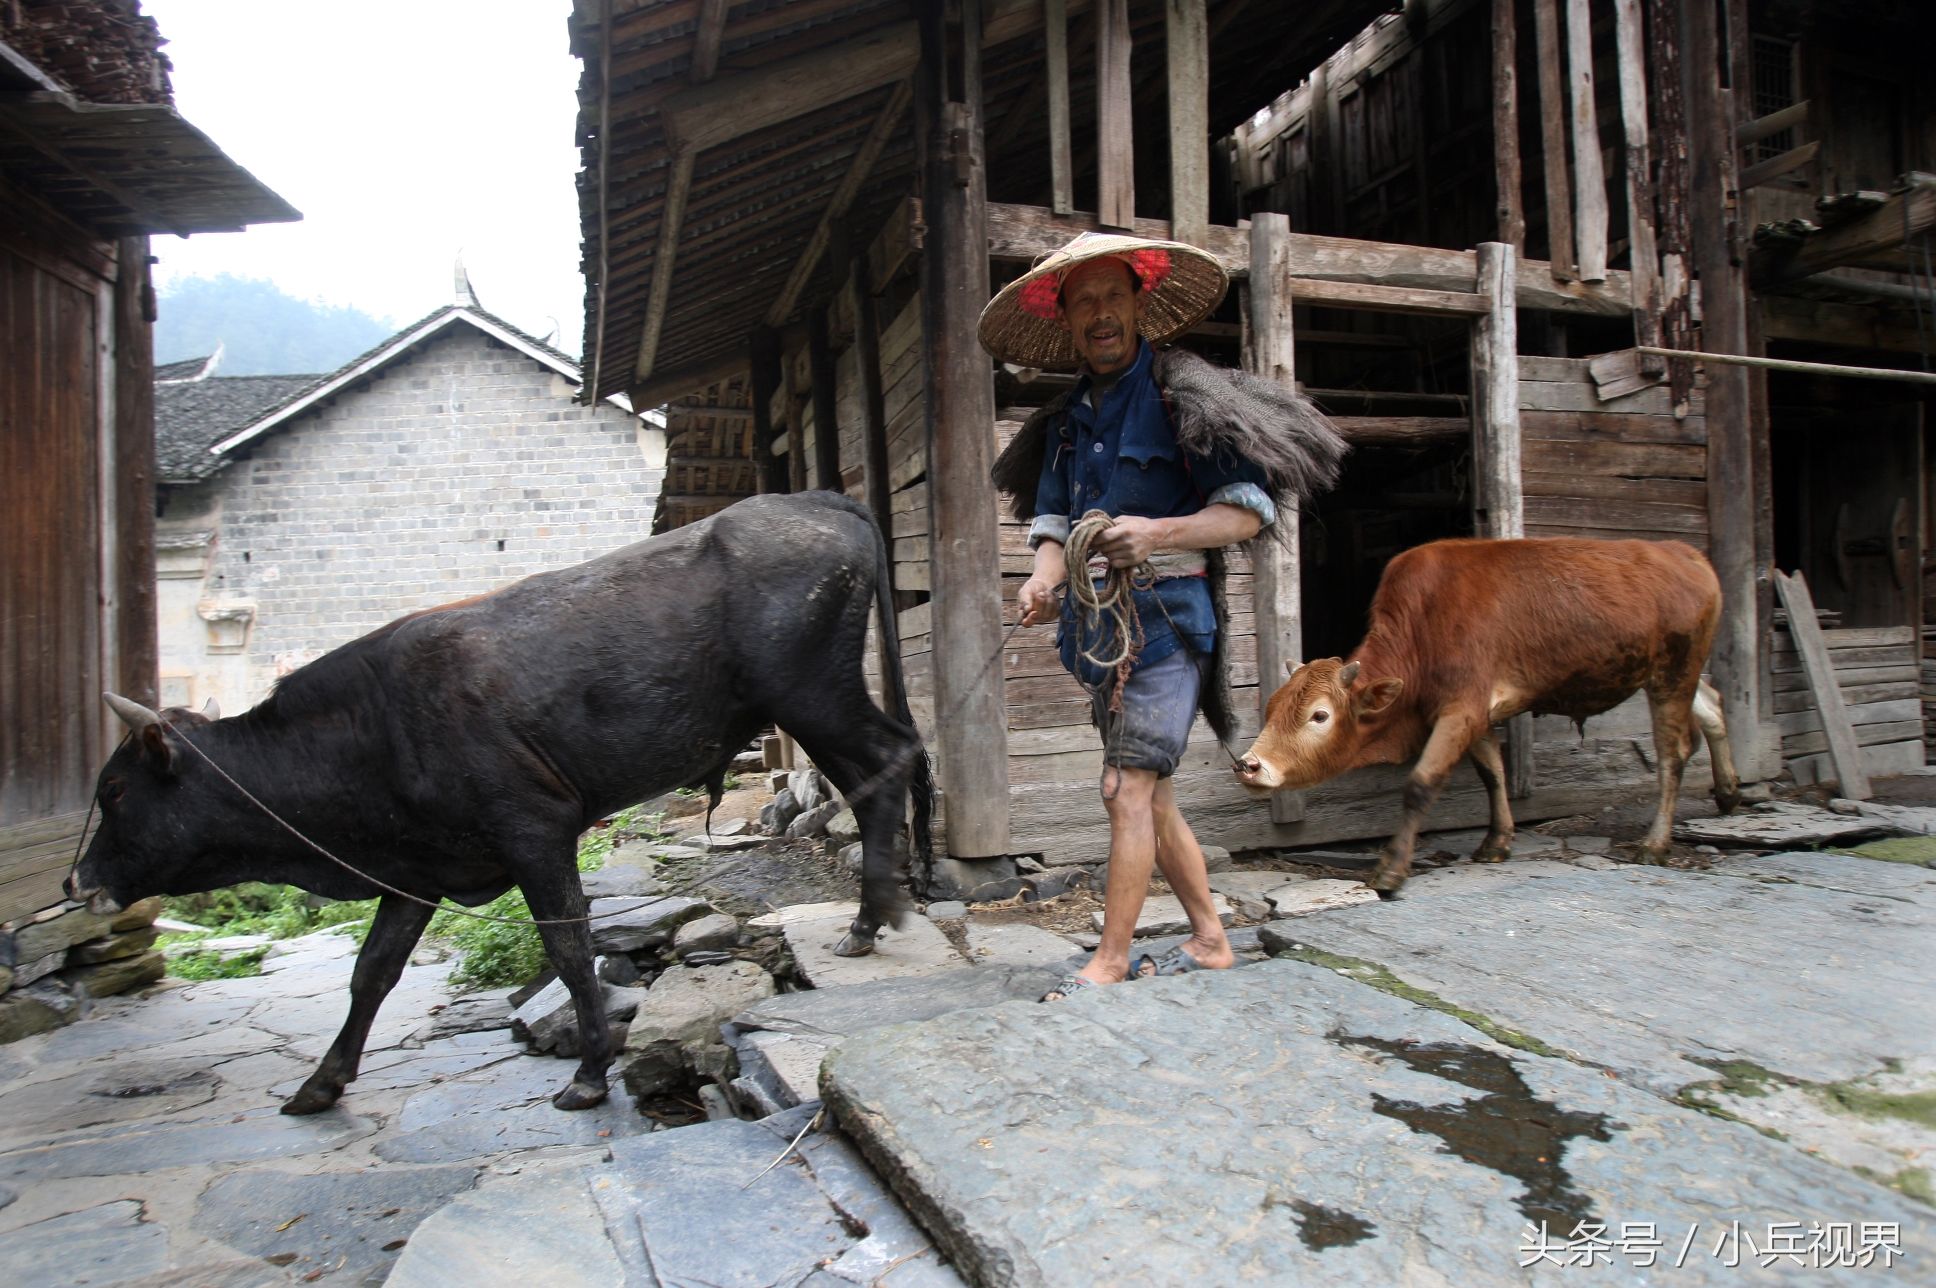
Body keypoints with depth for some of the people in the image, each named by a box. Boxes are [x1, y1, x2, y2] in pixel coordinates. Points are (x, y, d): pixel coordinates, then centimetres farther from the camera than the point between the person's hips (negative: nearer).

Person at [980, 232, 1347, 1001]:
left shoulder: (1183, 394, -5)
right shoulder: (1067, 420, 15)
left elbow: (1252, 506, -10)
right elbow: (1055, 521, 10)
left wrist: (1159, 534, -25)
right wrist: (1043, 578, -11)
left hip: (1166, 617, -7)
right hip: (1100, 626, 7)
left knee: (1128, 790, -9)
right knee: (1151, 795, 12)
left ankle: (1109, 961, 3)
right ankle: (1209, 941, 25)